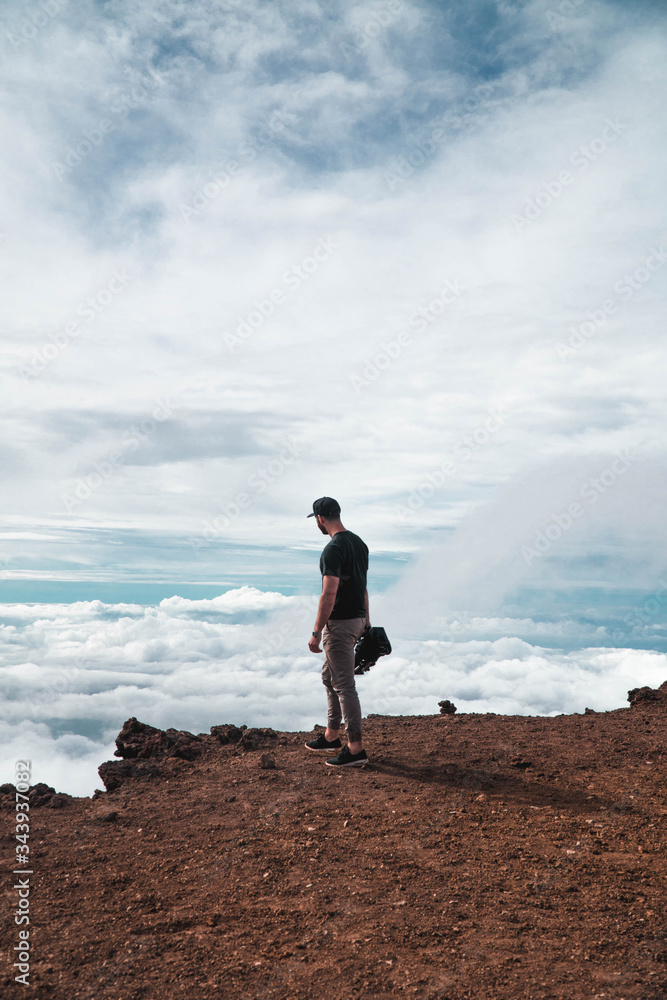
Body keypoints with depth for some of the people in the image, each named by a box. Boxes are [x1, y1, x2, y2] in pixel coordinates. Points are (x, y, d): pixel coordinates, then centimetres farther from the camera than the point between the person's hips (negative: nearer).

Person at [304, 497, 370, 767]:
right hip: (356, 619, 10)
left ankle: (356, 749, 2)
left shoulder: (333, 549, -20)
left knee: (344, 685, -4)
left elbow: (329, 594, -24)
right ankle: (331, 736, 31)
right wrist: (366, 619, 23)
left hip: (339, 623, -10)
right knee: (329, 676, 21)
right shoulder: (359, 543, 10)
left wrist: (316, 632, -19)